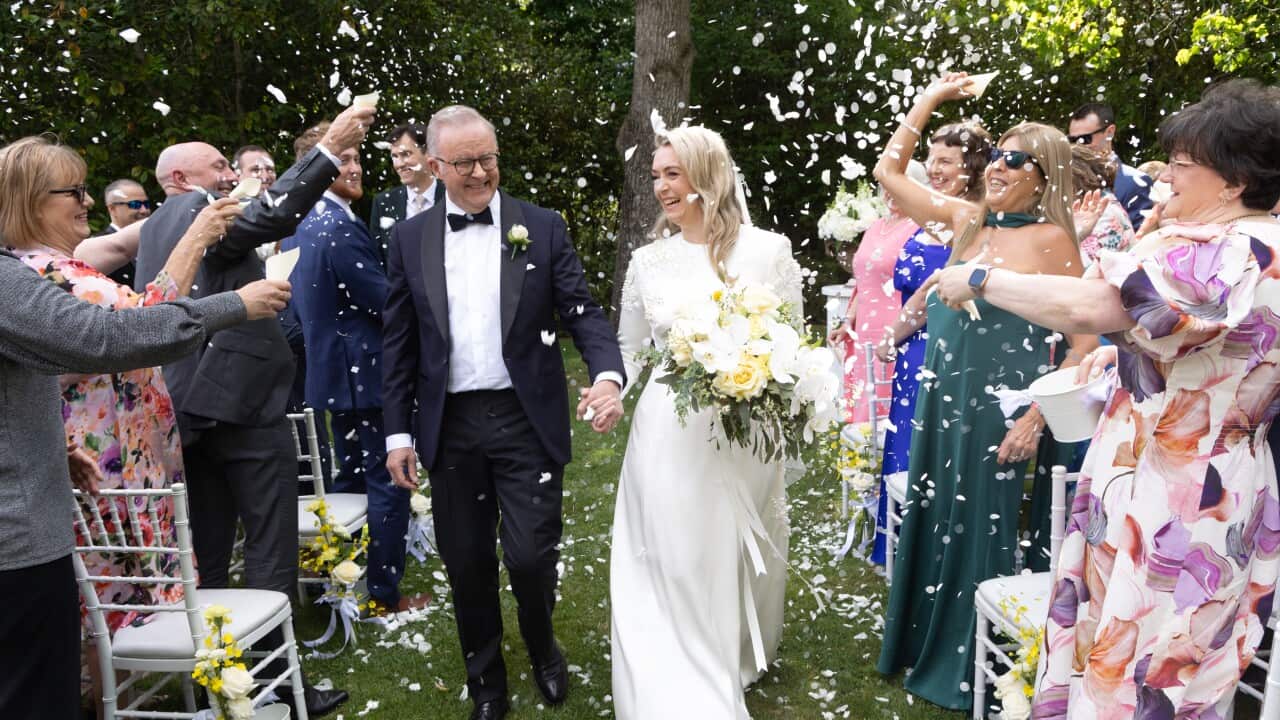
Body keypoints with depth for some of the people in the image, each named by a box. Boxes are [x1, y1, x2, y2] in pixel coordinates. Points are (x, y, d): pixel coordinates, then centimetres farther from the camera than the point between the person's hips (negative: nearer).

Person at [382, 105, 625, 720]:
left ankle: (543, 647, 34)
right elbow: (398, 342, 7)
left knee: (530, 556, 0)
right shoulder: (409, 238, 5)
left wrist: (607, 375, -23)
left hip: (527, 420, -2)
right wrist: (397, 432, 4)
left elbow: (582, 314, -3)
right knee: (466, 563, 11)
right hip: (450, 426, 2)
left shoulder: (542, 228, 0)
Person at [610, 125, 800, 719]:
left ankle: (741, 666, 40)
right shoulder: (648, 259, 2)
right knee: (674, 568, 6)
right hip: (668, 438, 1)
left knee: (741, 561, 14)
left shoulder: (768, 250, -4)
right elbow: (629, 348, 14)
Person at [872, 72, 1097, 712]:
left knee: (980, 529, 7)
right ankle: (923, 645, 35)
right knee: (930, 519, 15)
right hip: (940, 395, 5)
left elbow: (1087, 338, -9)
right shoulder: (965, 220, 5)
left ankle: (967, 667, 28)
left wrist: (1036, 416, -14)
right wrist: (929, 98, 9)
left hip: (1000, 404, -5)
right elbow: (888, 170, 11)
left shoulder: (1051, 239, -9)